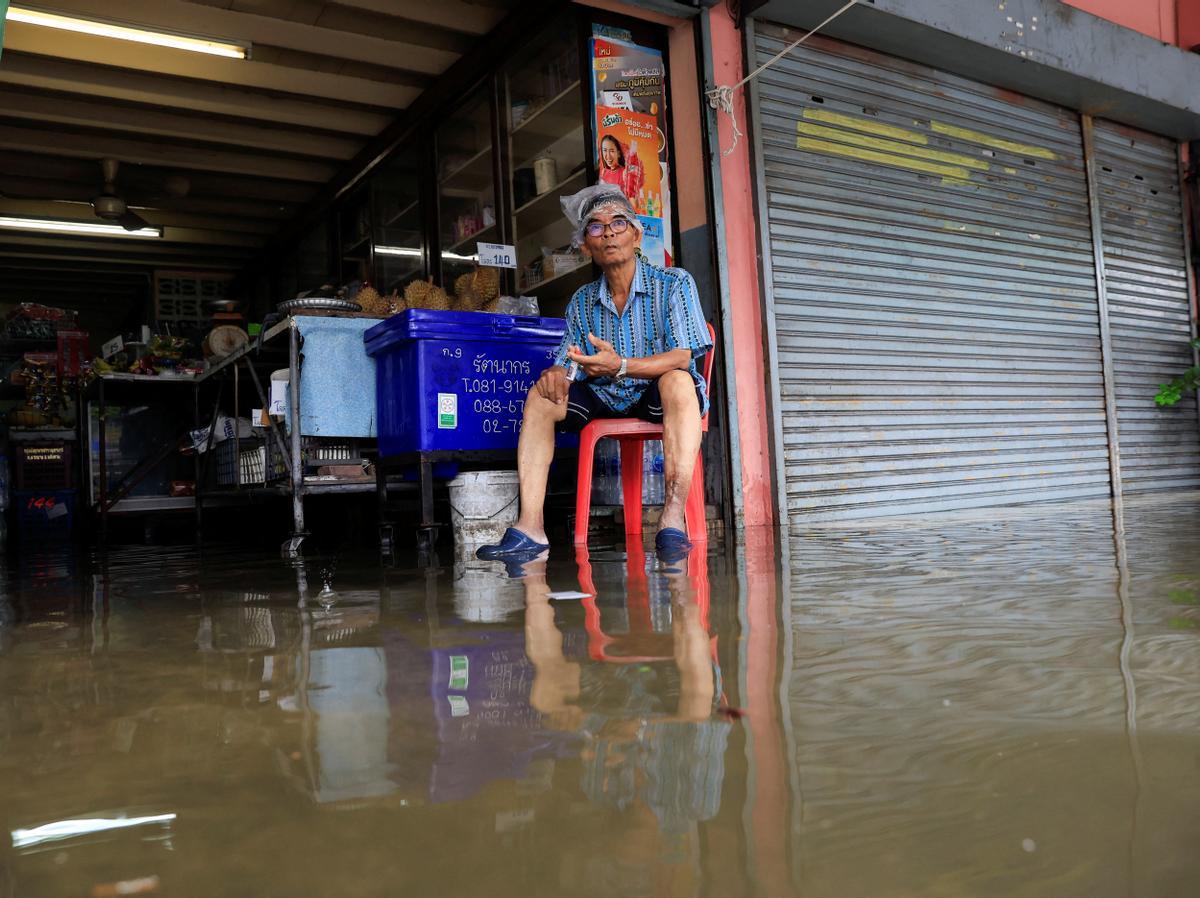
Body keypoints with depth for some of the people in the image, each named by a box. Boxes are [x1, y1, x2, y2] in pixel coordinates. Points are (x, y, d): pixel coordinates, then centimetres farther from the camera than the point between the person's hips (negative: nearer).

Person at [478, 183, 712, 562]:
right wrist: (556, 374, -19)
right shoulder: (582, 301, 9)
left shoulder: (674, 283, -5)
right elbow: (567, 364, 8)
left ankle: (673, 517, -43)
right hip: (604, 403, 5)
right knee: (541, 395, -16)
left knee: (678, 381, -36)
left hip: (659, 401, -4)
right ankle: (530, 527, -25)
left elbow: (681, 358, -18)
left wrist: (622, 367, -34)